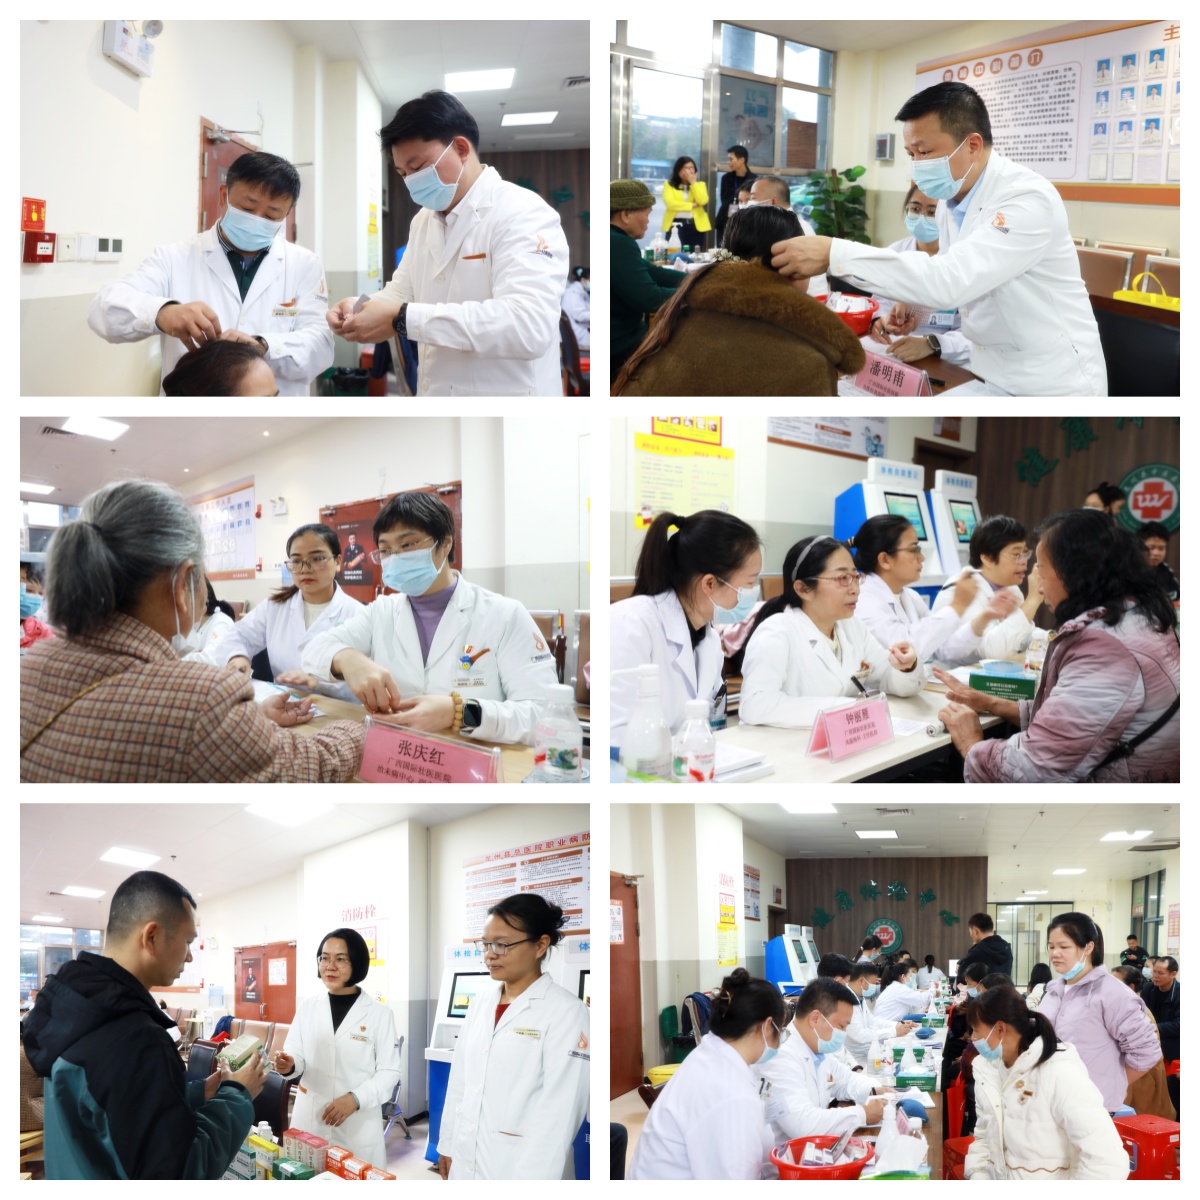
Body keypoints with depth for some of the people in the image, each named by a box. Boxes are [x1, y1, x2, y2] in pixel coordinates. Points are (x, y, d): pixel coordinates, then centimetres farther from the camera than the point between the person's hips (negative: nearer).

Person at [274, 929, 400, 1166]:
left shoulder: (380, 1013, -2)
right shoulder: (307, 1006, 8)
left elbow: (389, 1072, -4)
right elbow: (297, 1053, 6)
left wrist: (355, 1098, -18)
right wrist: (289, 1065, -17)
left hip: (358, 1126, -3)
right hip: (309, 1121, 3)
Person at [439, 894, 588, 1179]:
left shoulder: (566, 1011, -11)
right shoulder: (481, 1002, 9)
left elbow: (560, 1110, -15)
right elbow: (459, 1081, 13)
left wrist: (531, 1178, -18)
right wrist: (448, 1144, 12)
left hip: (519, 1168, -6)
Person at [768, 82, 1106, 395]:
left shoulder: (1028, 199, -23)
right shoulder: (950, 202, 5)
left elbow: (952, 278, -35)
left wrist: (834, 254, -36)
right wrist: (918, 306, -5)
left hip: (1053, 387, -8)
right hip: (994, 379, 8)